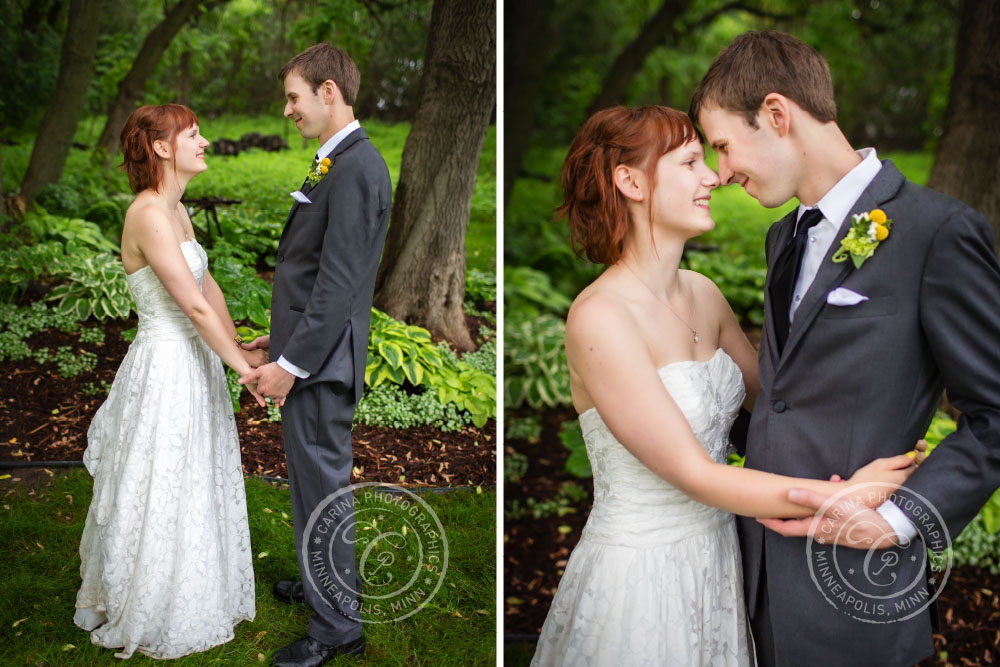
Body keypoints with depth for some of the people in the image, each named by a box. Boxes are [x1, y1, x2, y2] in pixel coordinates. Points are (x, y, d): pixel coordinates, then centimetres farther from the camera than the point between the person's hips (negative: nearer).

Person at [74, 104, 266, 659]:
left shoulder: (177, 212, 9)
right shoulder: (148, 214, -21)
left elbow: (208, 287, 16)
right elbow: (194, 306, -21)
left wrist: (238, 350, 14)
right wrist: (243, 367, -15)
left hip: (194, 367, 9)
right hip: (165, 371, -9)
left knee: (194, 493, 21)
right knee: (160, 500, 7)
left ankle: (190, 596, 40)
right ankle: (145, 617, 28)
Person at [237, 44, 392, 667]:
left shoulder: (355, 167, -18)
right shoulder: (337, 161, 14)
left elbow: (339, 281, -23)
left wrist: (293, 363, -21)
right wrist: (282, 337, 21)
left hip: (320, 359, -10)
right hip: (310, 351, 10)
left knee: (324, 481, 0)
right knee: (313, 476, 21)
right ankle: (325, 581, 39)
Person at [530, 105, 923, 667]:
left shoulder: (702, 293, 1)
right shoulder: (599, 318, -23)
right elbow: (695, 475, -22)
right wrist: (846, 495, -22)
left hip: (717, 559, 7)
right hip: (639, 573, -7)